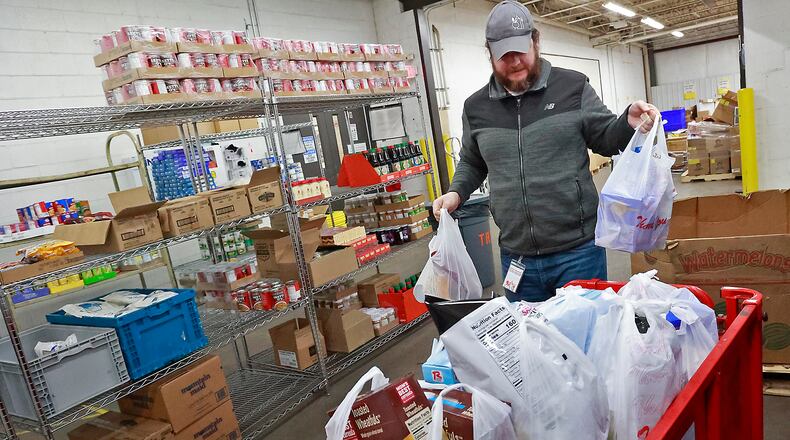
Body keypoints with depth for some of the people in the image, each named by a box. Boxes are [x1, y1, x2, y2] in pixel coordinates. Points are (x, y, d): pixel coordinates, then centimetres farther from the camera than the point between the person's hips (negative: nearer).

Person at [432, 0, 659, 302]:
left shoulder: (572, 87, -2)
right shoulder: (476, 107, 6)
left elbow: (605, 139, 5)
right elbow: (472, 164, 20)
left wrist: (628, 122, -16)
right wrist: (456, 192, 2)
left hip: (578, 250, -2)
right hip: (516, 258, 3)